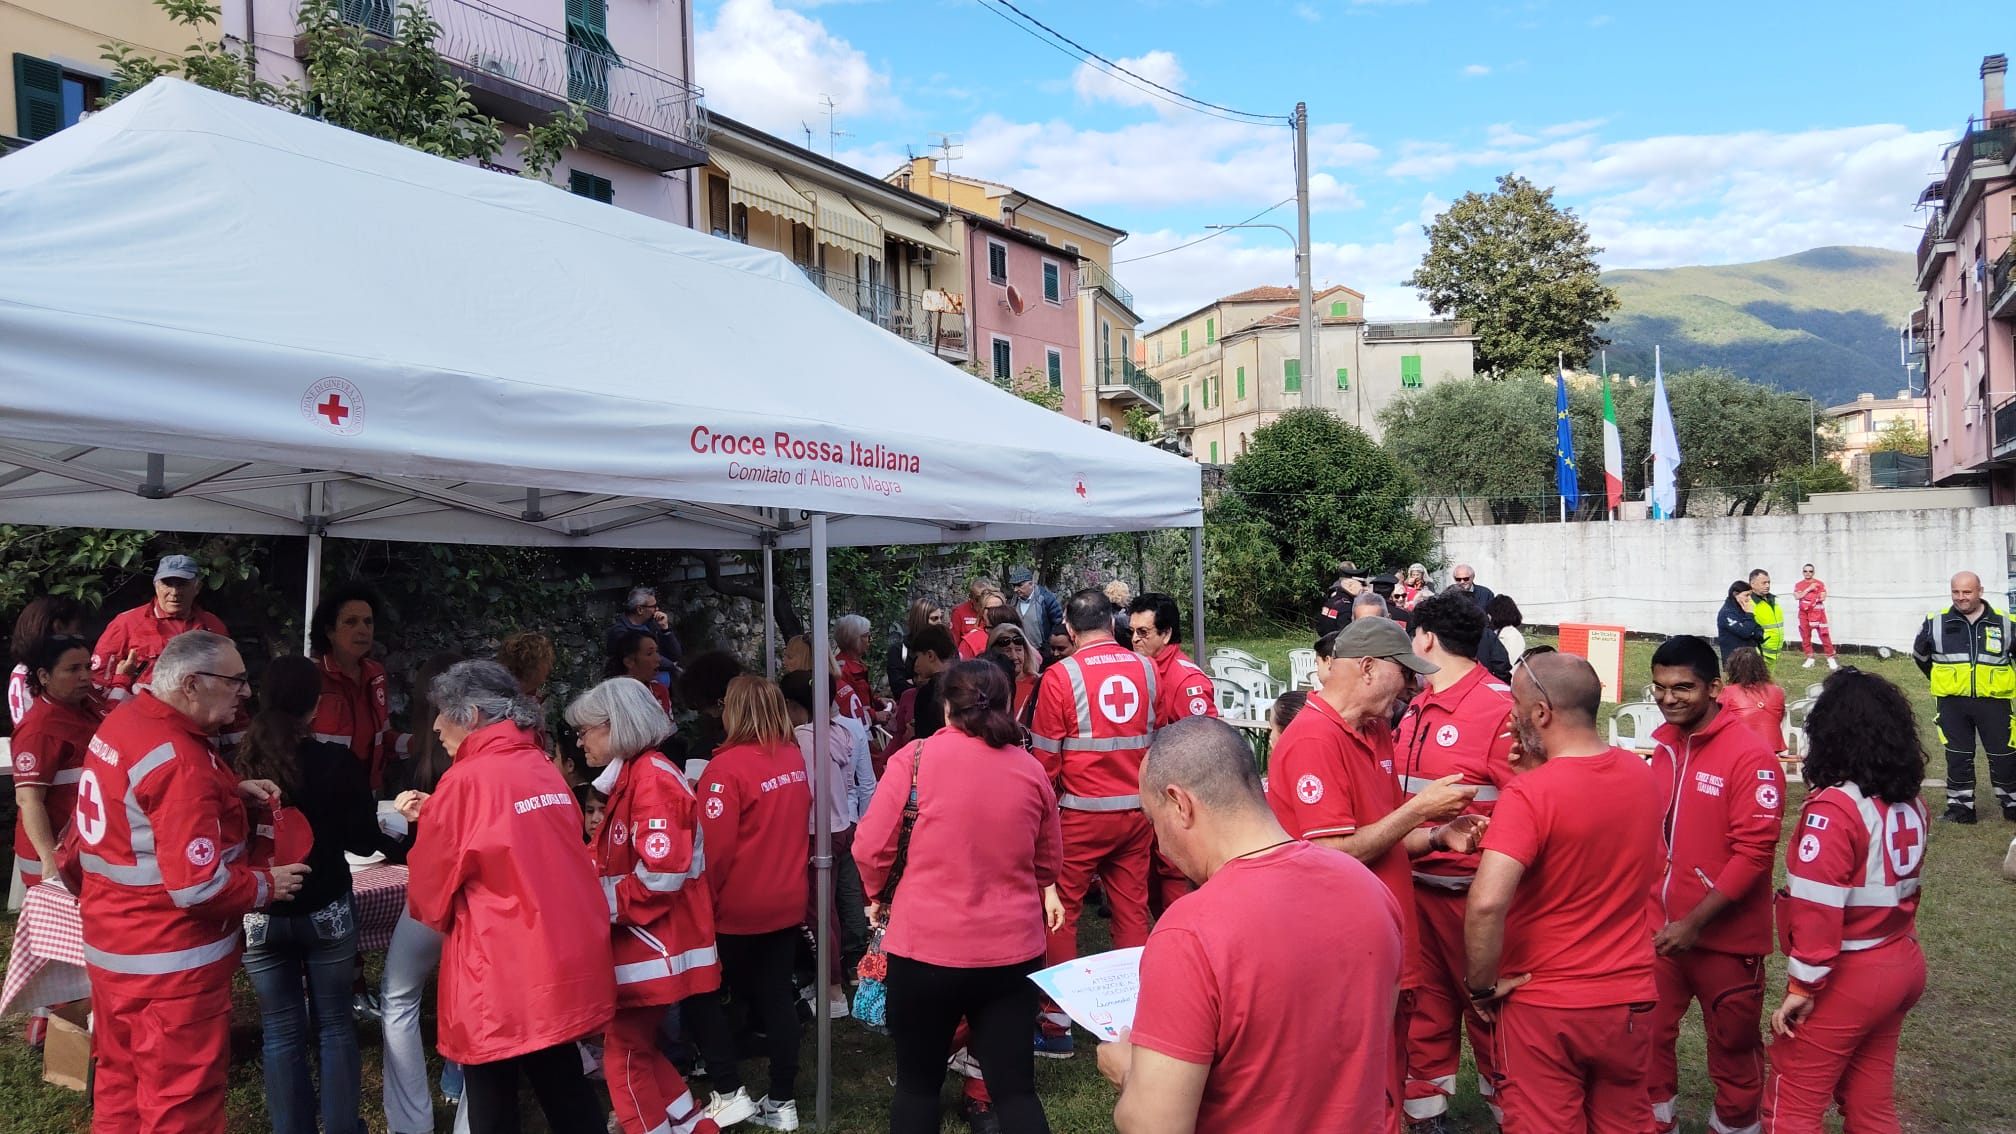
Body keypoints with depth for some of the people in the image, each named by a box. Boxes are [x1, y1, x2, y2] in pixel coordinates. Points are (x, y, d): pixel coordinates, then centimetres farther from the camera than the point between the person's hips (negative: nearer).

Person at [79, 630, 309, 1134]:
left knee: (119, 1085, 23)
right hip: (170, 961, -10)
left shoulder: (123, 719, 1)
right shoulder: (180, 761, -27)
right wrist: (266, 885, -12)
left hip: (111, 945, 10)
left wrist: (230, 788, 5)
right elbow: (199, 887, -29)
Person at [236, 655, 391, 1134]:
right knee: (334, 1023, 13)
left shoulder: (240, 762, -11)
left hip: (260, 913, 1)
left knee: (281, 1030, 12)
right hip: (326, 911, -1)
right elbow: (365, 841, -6)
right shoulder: (338, 761, -14)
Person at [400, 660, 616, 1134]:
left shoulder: (466, 780, -14)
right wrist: (436, 816, 15)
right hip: (566, 961, 7)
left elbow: (429, 891, -4)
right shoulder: (543, 768, 6)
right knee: (564, 1086, 18)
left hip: (504, 973, -7)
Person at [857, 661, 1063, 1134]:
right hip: (1013, 949, 2)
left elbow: (871, 847, -7)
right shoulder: (1032, 770, 1)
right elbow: (1049, 859, 13)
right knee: (1016, 1090, 10)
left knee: (918, 1084, 16)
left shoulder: (915, 758, -9)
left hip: (925, 946, -2)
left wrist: (878, 896, 13)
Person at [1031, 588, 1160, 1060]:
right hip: (1138, 809, 4)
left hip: (1083, 812, -4)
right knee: (1132, 911, 12)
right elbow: (1160, 738, 11)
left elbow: (1045, 754, -7)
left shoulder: (1061, 675, -10)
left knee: (1061, 913, 6)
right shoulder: (1145, 668, 1)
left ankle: (1057, 1024, 10)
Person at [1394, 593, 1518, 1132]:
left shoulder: (1499, 706, -16)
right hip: (1414, 883, 7)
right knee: (1424, 1003, 18)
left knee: (1485, 1007, 9)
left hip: (1472, 889, -7)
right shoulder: (1415, 707, 8)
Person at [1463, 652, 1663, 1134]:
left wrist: (1483, 985, -17)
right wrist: (1539, 769, 3)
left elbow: (1486, 903, -32)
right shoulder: (1641, 774, -1)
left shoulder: (1531, 793, -23)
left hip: (1543, 1004, -6)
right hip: (1630, 999, 6)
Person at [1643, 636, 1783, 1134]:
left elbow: (1754, 852, -18)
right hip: (1659, 929, 5)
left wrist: (1695, 923, -19)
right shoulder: (1662, 744, 4)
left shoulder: (1749, 755, -16)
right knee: (1647, 1038, 12)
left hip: (1724, 935, -5)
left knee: (1732, 1047, 13)